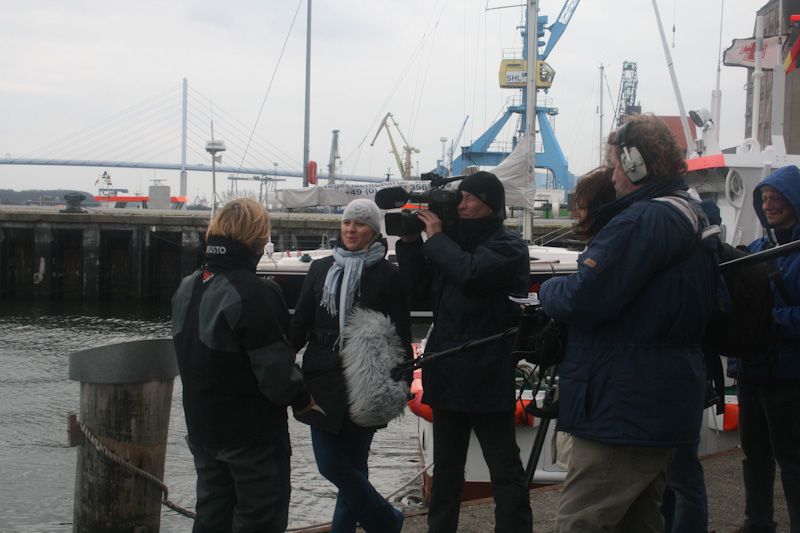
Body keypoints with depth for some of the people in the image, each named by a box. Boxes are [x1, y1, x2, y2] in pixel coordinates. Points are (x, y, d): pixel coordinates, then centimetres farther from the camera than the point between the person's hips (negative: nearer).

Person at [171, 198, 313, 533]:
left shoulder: (187, 288, 6)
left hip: (202, 427, 8)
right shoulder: (254, 294, -22)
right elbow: (276, 370, -24)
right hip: (253, 434, -8)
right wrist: (302, 399, -5)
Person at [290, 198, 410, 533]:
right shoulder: (320, 269, 10)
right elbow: (300, 323, 10)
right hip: (323, 380, 4)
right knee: (331, 463, 2)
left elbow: (401, 335, -3)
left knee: (351, 464, -2)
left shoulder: (387, 275, -2)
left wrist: (400, 382, -11)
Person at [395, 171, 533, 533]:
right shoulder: (455, 241, 12)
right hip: (447, 371, 7)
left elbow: (470, 273, -25)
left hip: (487, 376, -7)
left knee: (505, 470, -2)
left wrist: (436, 238, -12)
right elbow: (417, 282, 15)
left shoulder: (508, 245, -7)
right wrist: (410, 239, 3)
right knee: (446, 467, 17)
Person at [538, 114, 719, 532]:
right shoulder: (692, 219, 15)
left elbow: (582, 299, -22)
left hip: (625, 411, -11)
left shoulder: (640, 222, -17)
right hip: (668, 406, 11)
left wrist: (548, 290, -1)